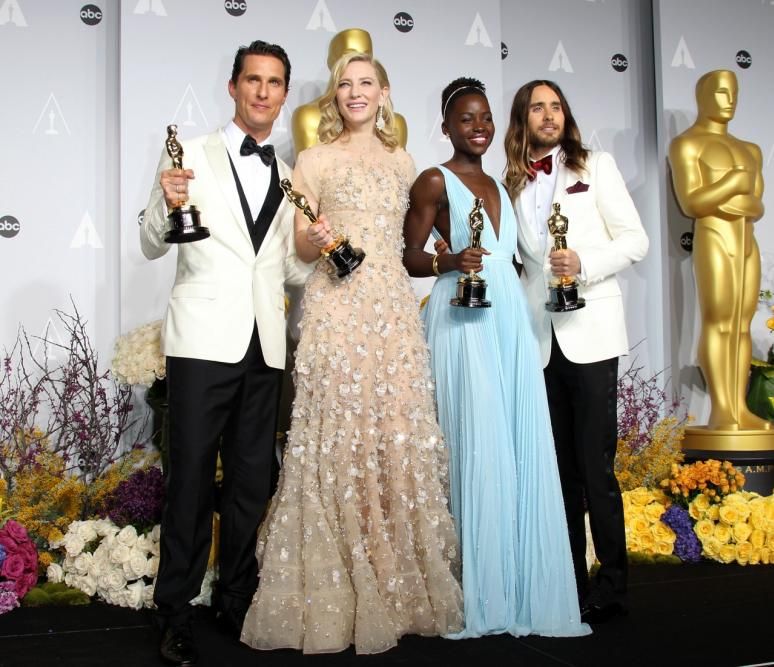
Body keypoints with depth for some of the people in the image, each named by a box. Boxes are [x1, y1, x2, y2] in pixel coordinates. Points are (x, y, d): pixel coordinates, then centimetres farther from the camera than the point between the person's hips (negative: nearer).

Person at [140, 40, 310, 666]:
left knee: (252, 480, 10)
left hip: (265, 345, 4)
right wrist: (167, 204, -19)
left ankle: (237, 601, 25)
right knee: (192, 477, -1)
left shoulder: (288, 177, 16)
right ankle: (177, 613, 13)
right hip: (204, 339, -4)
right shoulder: (191, 156, 3)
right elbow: (153, 245, 2)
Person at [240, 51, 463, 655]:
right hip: (337, 310, -3)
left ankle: (404, 579, 13)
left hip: (395, 308, 4)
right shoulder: (315, 160, 6)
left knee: (400, 431, 1)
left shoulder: (403, 162, 18)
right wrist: (317, 240, -16)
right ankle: (339, 589, 5)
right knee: (341, 434, -6)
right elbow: (301, 246, 4)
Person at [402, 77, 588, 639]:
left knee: (523, 451, 3)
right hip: (464, 323, -6)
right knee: (476, 450, -7)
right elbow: (410, 257, -2)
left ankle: (523, 590, 13)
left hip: (512, 321, 6)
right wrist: (450, 262, -19)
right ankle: (479, 597, 4)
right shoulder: (435, 181, 2)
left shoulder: (500, 185, 21)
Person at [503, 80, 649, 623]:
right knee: (560, 468, 7)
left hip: (590, 333, -3)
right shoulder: (512, 184, 14)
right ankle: (570, 586, 16)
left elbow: (635, 239, 1)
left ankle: (611, 587, 8)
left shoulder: (596, 167, 7)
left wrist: (584, 263, -14)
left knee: (596, 467, -5)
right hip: (540, 338, 3)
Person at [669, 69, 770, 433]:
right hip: (713, 241, -7)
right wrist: (734, 182, -8)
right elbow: (691, 203, -12)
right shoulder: (686, 144, -1)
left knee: (742, 325, 1)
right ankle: (720, 412, -13)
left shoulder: (750, 151, 22)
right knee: (717, 322, -12)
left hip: (747, 244, 7)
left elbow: (757, 207, 14)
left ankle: (739, 409, 1)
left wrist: (742, 203, -6)